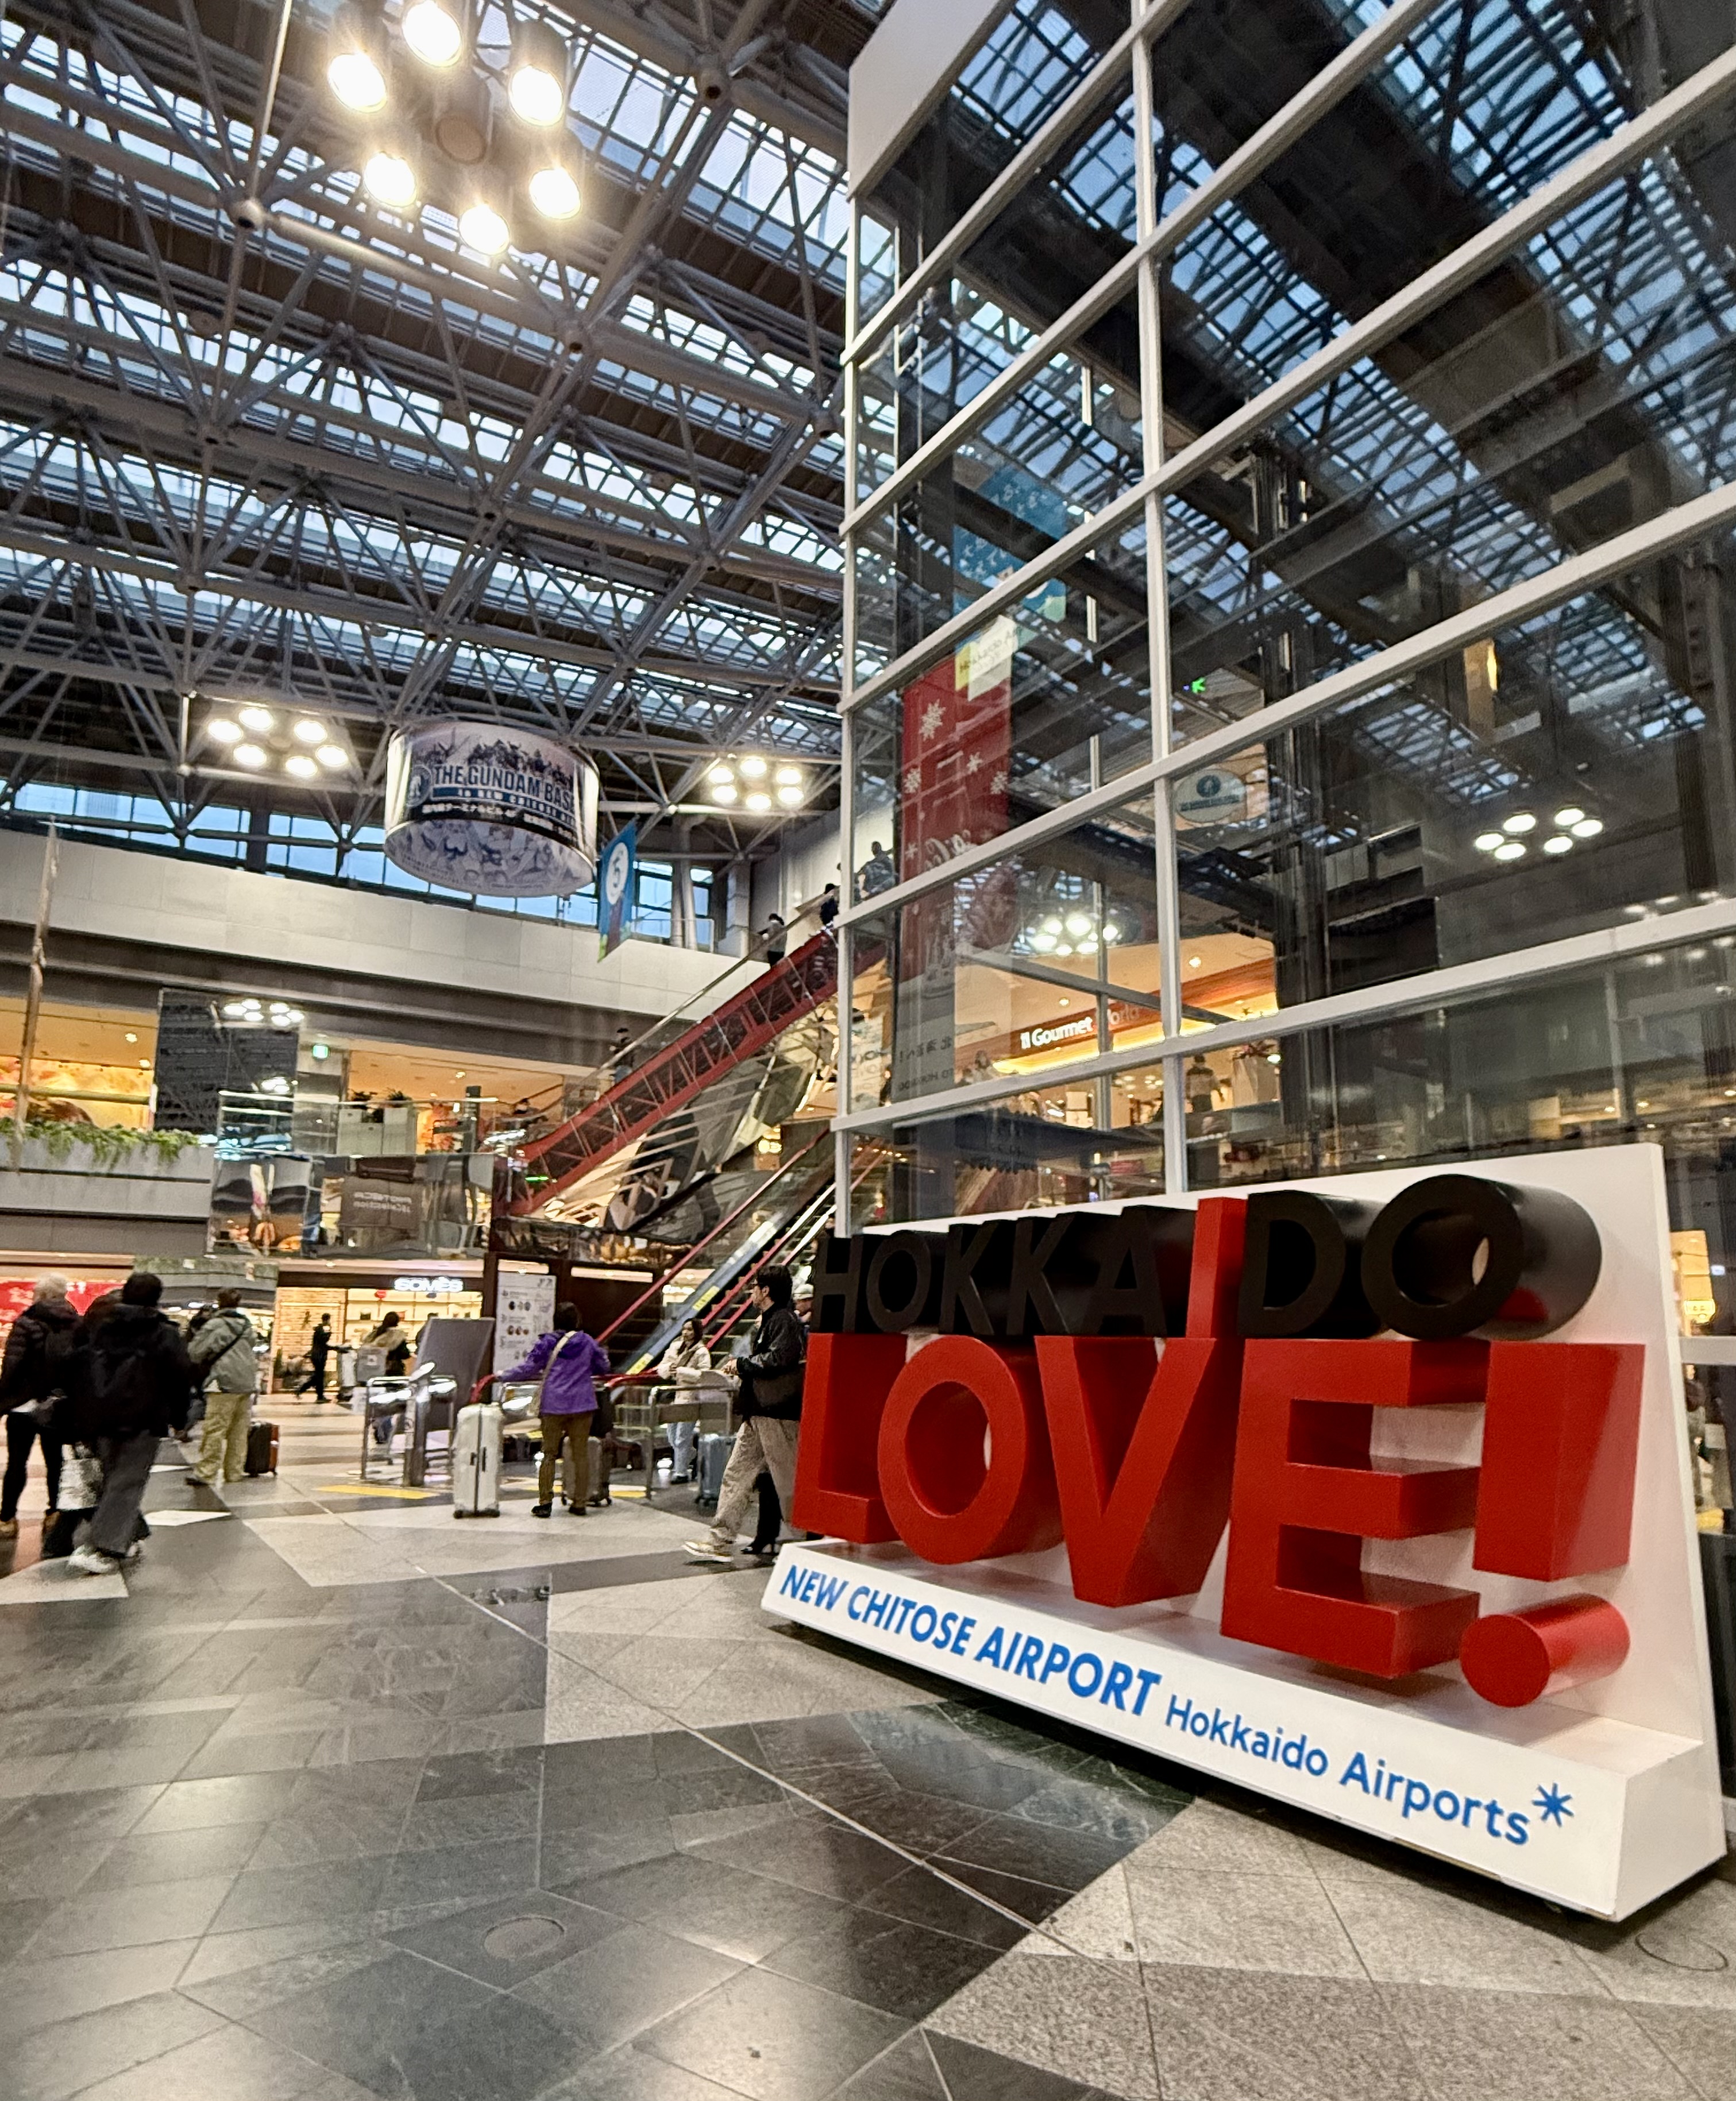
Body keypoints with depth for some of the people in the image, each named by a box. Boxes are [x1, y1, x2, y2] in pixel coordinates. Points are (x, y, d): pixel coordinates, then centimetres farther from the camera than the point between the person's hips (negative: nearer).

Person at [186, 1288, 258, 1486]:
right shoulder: (247, 1325, 15)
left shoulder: (214, 1325, -5)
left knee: (214, 1430, -4)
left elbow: (196, 1353, -2)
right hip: (247, 1383, 6)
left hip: (225, 1383, -6)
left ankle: (206, 1474, -4)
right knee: (239, 1432, 10)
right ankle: (234, 1472, 14)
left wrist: (191, 1339, 16)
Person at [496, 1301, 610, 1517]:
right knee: (581, 1453, 6)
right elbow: (603, 1366, 14)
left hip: (553, 1406, -1)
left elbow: (529, 1368, -3)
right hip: (582, 1405, 1)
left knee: (550, 1453, 6)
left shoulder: (546, 1342, -3)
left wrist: (503, 1375, 12)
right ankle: (580, 1503, 9)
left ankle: (545, 1502, 5)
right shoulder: (587, 1342, 4)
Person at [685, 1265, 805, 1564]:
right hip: (759, 1412, 11)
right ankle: (721, 1540, 15)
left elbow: (776, 1360, -24)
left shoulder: (785, 1321, -13)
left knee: (787, 1481, -2)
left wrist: (742, 1364, -12)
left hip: (777, 1413, -11)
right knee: (736, 1474, 10)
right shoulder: (767, 1322, 18)